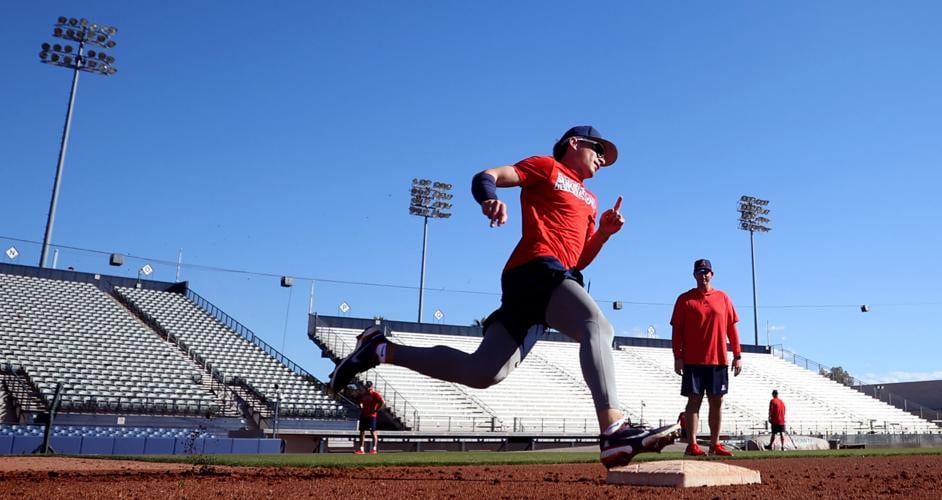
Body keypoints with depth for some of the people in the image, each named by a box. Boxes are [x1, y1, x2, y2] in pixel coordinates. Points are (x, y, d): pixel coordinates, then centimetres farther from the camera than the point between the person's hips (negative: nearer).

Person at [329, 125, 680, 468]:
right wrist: (489, 199, -22)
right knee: (597, 326, -29)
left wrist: (604, 232, 9)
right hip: (538, 269, -8)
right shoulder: (546, 166, 12)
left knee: (483, 372, -2)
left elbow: (579, 260, 26)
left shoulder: (589, 201, 32)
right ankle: (614, 431, -43)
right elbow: (484, 177, 1)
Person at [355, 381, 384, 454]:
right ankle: (361, 449, 9)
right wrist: (361, 408, 14)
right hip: (363, 415, 7)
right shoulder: (363, 394, 11)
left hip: (371, 415, -7)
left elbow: (382, 402, -19)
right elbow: (358, 401, 29)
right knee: (362, 432, 6)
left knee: (373, 432, -2)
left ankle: (374, 449, 3)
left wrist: (376, 409, -14)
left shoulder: (375, 394, -9)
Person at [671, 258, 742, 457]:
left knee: (717, 402, 6)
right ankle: (692, 445, -2)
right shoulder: (685, 299, 3)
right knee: (694, 400, -3)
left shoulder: (723, 298, 11)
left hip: (719, 360, 3)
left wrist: (737, 355, 3)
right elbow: (677, 330, 0)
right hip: (693, 360, -3)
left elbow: (732, 328, 10)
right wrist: (678, 356, -8)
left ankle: (715, 444, 14)